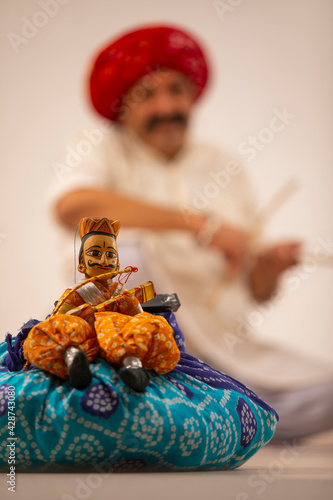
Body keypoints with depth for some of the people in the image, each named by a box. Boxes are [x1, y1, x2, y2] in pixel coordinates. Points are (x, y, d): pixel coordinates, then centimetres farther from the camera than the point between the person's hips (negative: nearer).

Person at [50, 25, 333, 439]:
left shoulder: (223, 168, 13)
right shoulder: (102, 150, 1)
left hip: (223, 349, 4)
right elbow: (71, 206, -26)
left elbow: (255, 292, 15)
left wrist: (269, 267, -10)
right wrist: (199, 223, -26)